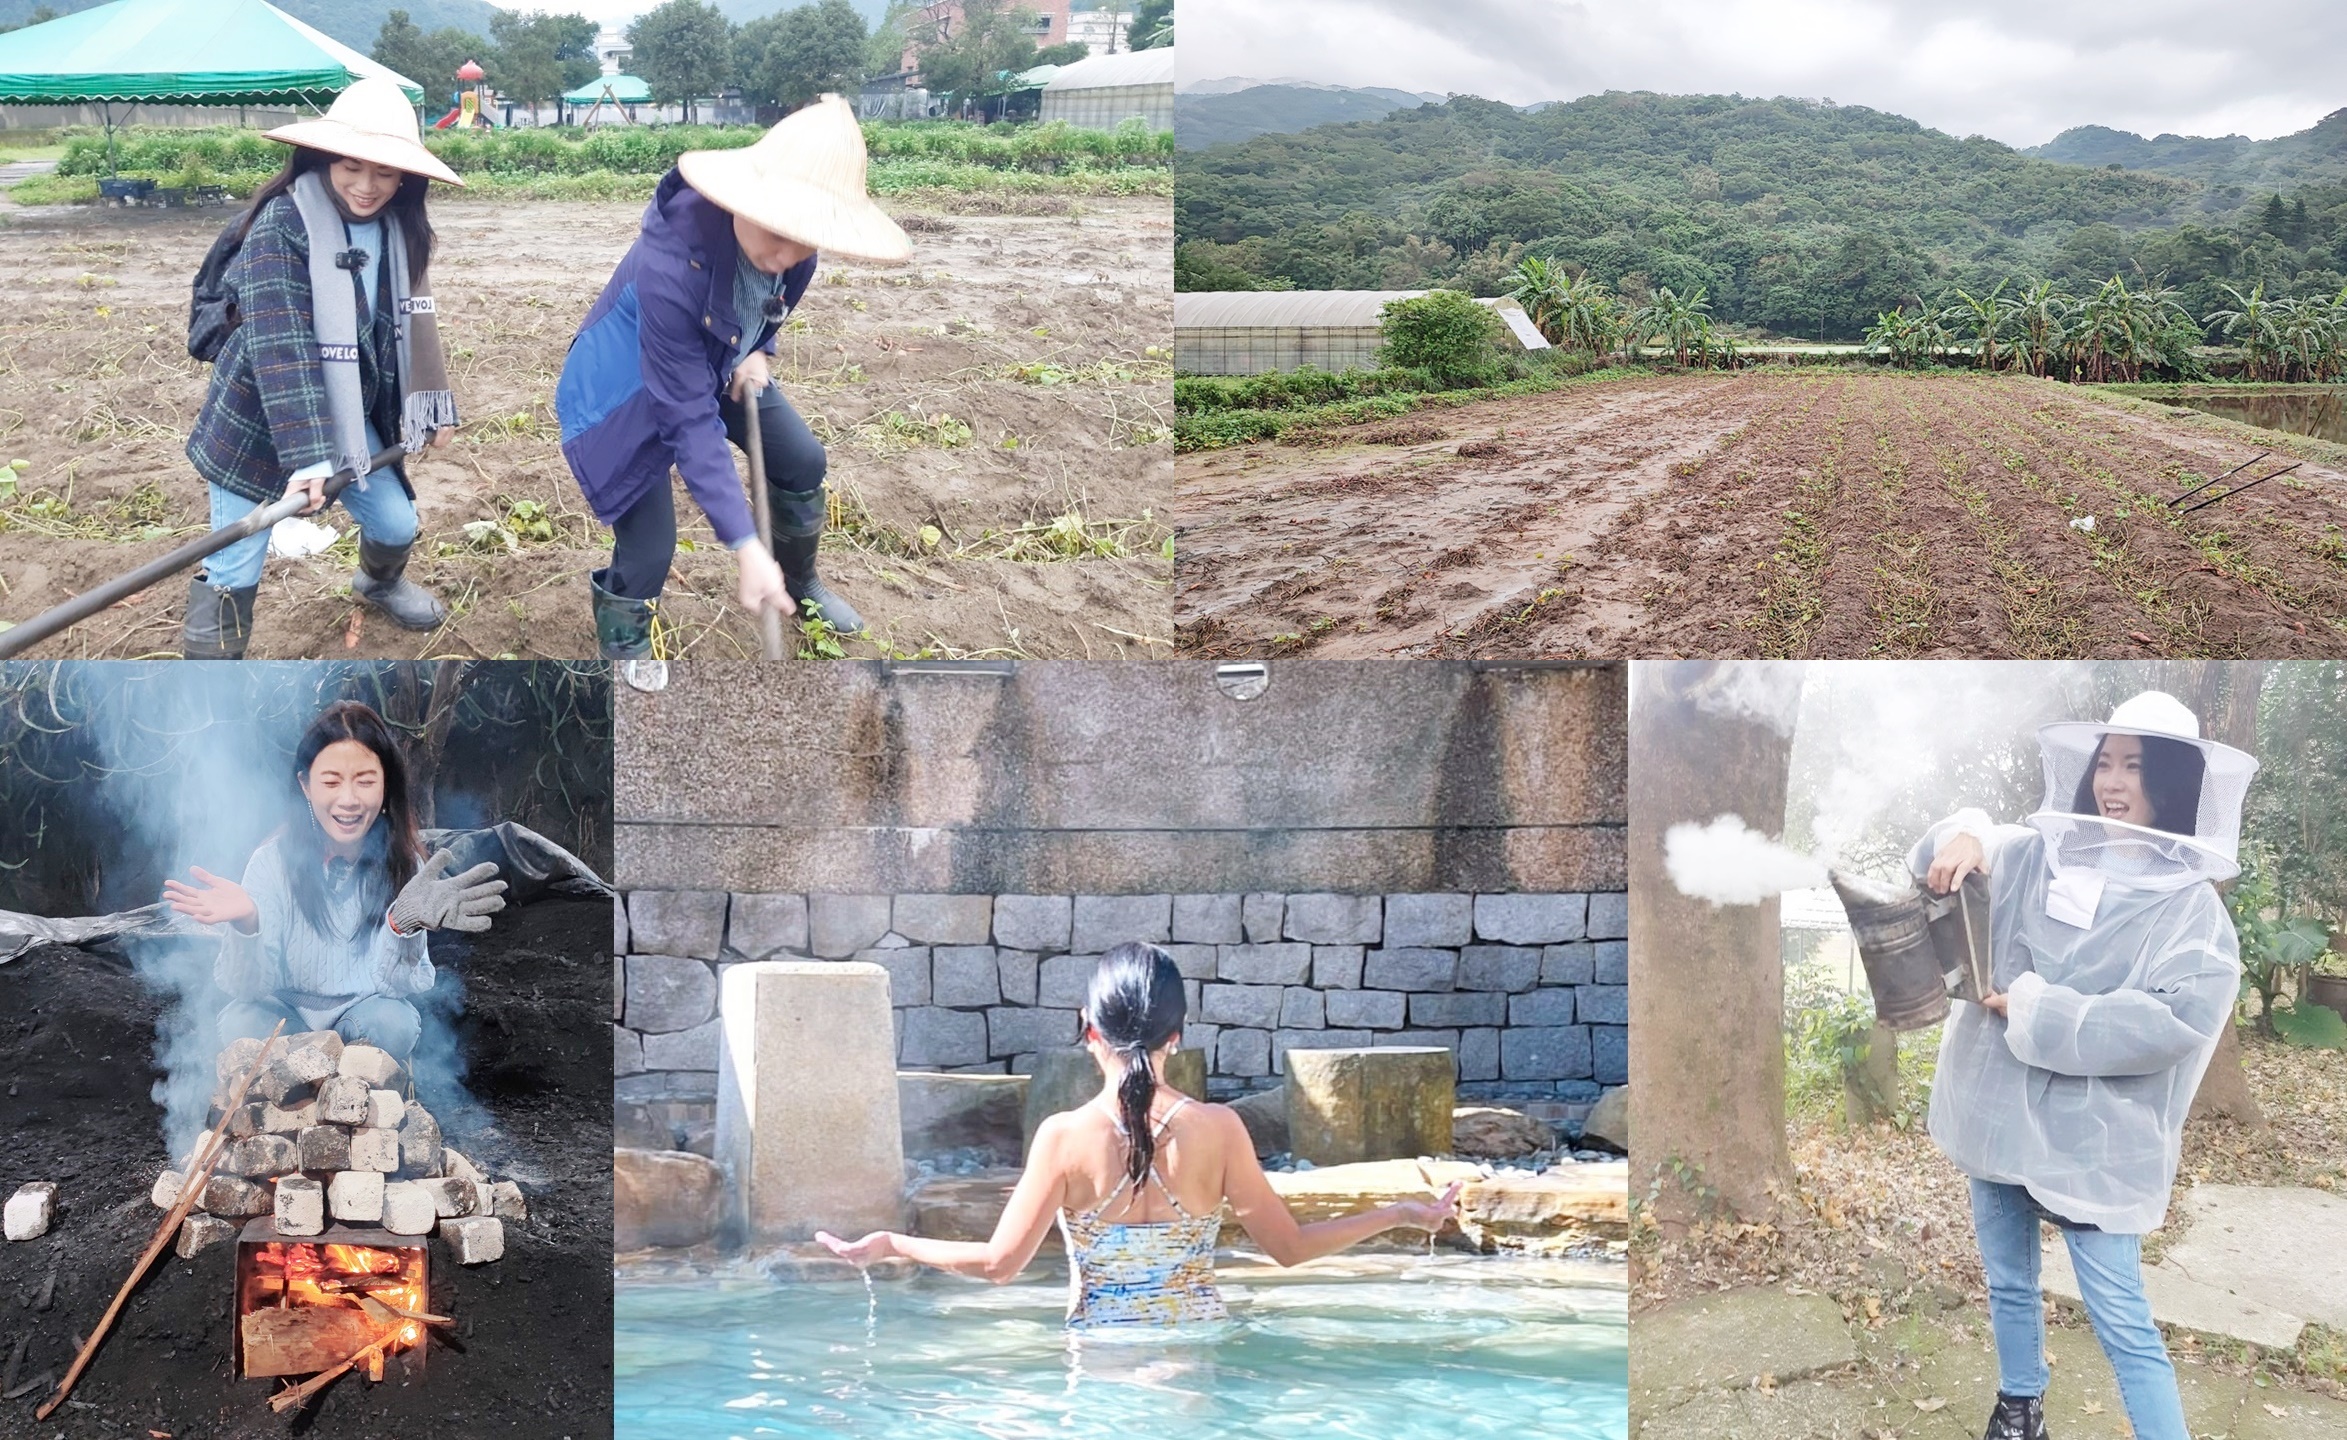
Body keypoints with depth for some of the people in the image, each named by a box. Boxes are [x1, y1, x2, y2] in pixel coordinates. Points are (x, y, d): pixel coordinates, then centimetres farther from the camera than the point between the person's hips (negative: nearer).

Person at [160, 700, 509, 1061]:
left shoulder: (400, 861, -11)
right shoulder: (273, 860, -13)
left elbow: (394, 986, -16)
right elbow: (249, 987, -16)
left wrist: (404, 923, -37)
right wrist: (245, 923, -37)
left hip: (360, 1017, 0)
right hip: (287, 1017, 0)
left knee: (393, 1021, -31)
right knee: (242, 1022, -31)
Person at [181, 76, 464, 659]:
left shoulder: (398, 231, -3)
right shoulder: (282, 226, -25)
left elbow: (411, 321, 11)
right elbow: (280, 346, -31)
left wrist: (431, 408, 10)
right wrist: (306, 454, -37)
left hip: (345, 412, 6)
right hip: (258, 424, -6)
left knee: (396, 522, 17)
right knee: (234, 568, -5)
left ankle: (381, 583, 51)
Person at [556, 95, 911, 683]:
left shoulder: (790, 249, -23)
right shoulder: (671, 265, -44)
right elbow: (689, 420, -40)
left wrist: (757, 352, -12)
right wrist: (745, 546, -41)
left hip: (717, 367, 7)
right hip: (630, 389, -7)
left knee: (802, 461, 12)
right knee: (649, 550, -12)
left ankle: (800, 584, 40)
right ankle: (622, 647, 15)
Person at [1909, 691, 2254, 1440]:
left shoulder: (2190, 903, -10)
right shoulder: (2040, 855, 4)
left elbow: (2172, 1019, -22)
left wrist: (2034, 1009, -20)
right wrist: (1964, 839, -21)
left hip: (2092, 1134, -5)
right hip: (1999, 1110, 5)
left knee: (2121, 1320, -5)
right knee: (2009, 1285, 21)